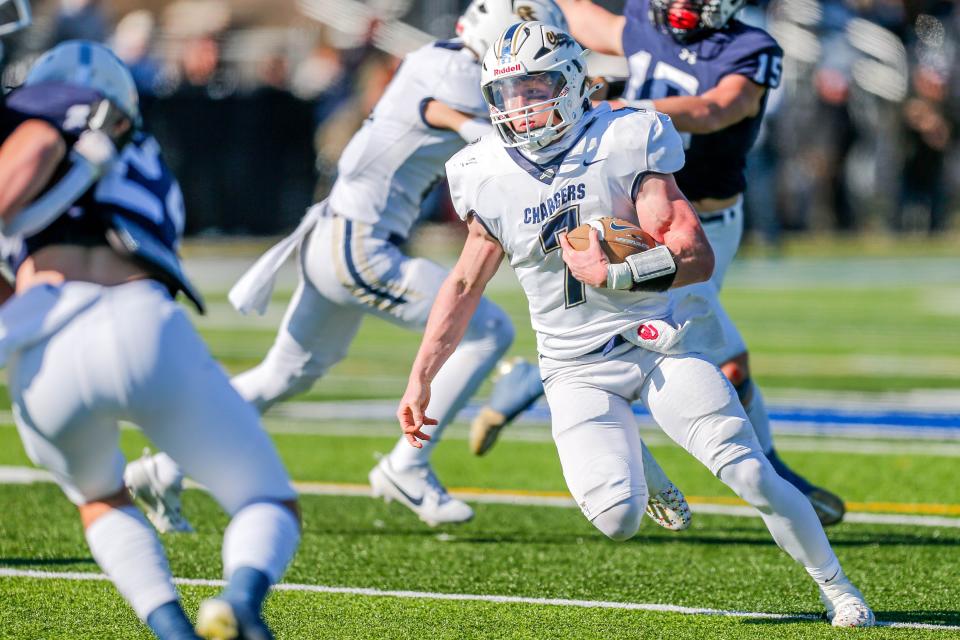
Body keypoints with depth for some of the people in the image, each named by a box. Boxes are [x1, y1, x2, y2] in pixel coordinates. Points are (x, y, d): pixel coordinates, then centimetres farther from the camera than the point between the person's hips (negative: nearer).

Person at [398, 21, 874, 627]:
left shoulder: (625, 143, -10)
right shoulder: (488, 176, 0)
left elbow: (699, 258, -14)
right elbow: (465, 285, 14)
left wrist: (617, 275, -27)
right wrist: (420, 379, 12)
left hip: (658, 341, -2)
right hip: (578, 368, 2)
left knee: (751, 475, -13)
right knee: (617, 518, -18)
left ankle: (835, 586, 9)